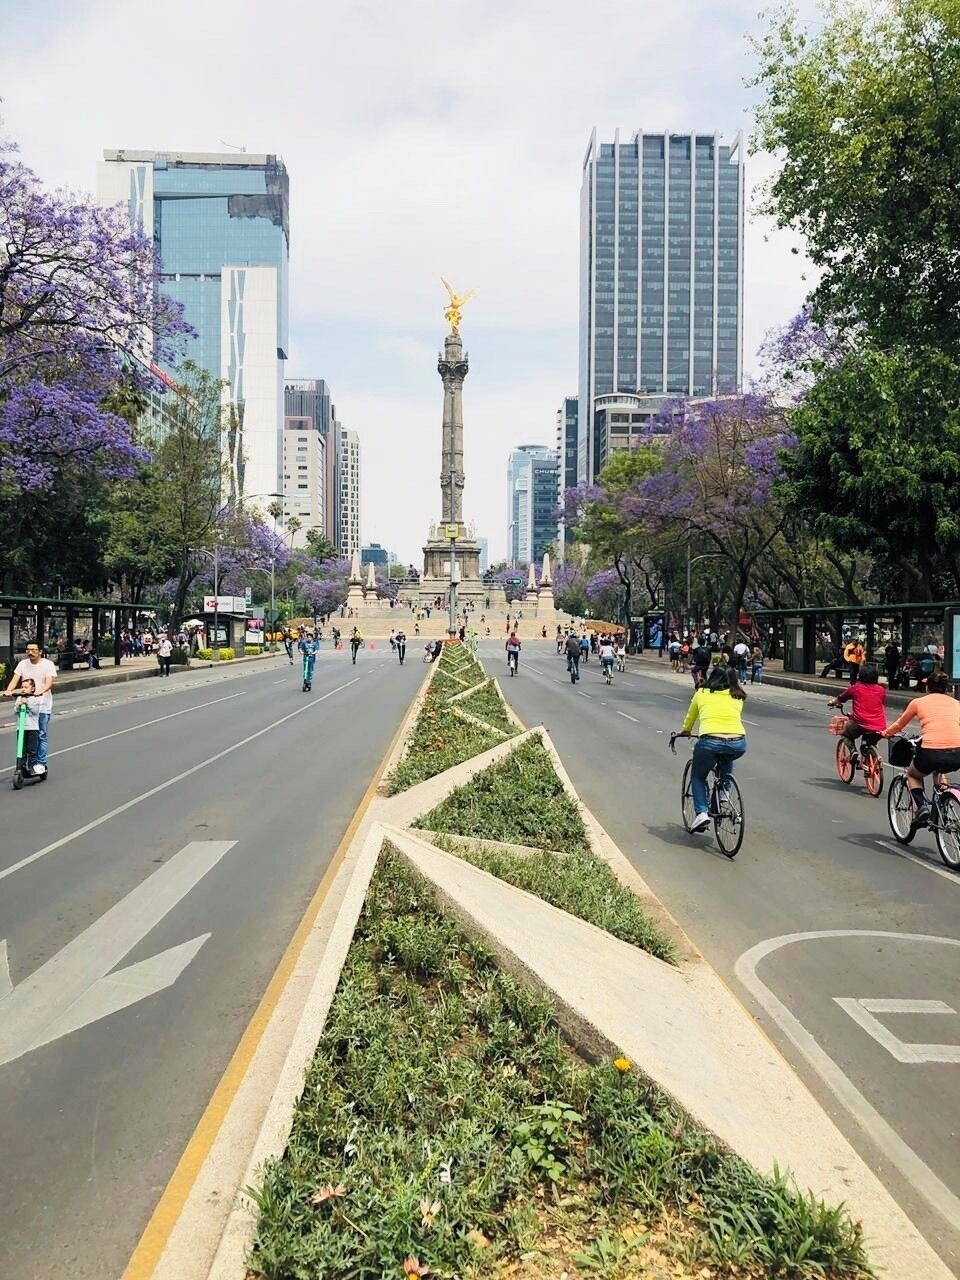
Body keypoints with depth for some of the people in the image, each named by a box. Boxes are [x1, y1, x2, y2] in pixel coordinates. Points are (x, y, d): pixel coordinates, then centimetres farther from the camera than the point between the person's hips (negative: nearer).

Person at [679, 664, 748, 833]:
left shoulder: (701, 694, 17)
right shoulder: (738, 697, 20)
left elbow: (689, 718, 31)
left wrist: (684, 731, 51)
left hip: (710, 741, -2)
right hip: (738, 744, 2)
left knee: (698, 776, 23)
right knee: (727, 762, 38)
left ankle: (702, 813, 5)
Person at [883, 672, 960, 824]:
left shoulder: (918, 702, 12)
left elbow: (899, 725, 27)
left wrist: (886, 733, 48)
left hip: (931, 753, -3)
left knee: (912, 775, 30)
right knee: (939, 771, 38)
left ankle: (922, 806, 6)